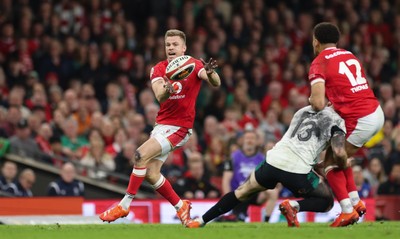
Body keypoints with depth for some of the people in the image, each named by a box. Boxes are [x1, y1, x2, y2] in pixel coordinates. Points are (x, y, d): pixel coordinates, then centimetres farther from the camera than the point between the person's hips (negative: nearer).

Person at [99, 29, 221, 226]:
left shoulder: (194, 66, -7)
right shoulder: (159, 69, 2)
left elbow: (216, 83, -24)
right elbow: (160, 97, -16)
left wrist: (210, 73, -48)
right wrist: (167, 90, -40)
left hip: (179, 127, -6)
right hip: (161, 124, 6)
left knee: (141, 154, -21)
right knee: (150, 174, -2)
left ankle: (125, 205, -14)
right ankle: (180, 206, 19)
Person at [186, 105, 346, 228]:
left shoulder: (302, 111, 25)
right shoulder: (336, 120, 5)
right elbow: (339, 152, -8)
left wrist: (317, 167, 37)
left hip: (273, 161, 5)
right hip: (298, 171, -5)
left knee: (242, 192, 26)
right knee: (327, 202, 18)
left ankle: (201, 220, 24)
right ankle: (294, 206, -9)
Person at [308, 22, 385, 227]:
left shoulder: (318, 64, -5)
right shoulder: (349, 55, 18)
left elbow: (317, 103, -16)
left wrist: (311, 100, 6)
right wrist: (335, 103, 12)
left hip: (360, 121, -8)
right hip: (377, 112, 8)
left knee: (330, 163, 9)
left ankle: (347, 210, 0)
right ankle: (356, 202, 22)